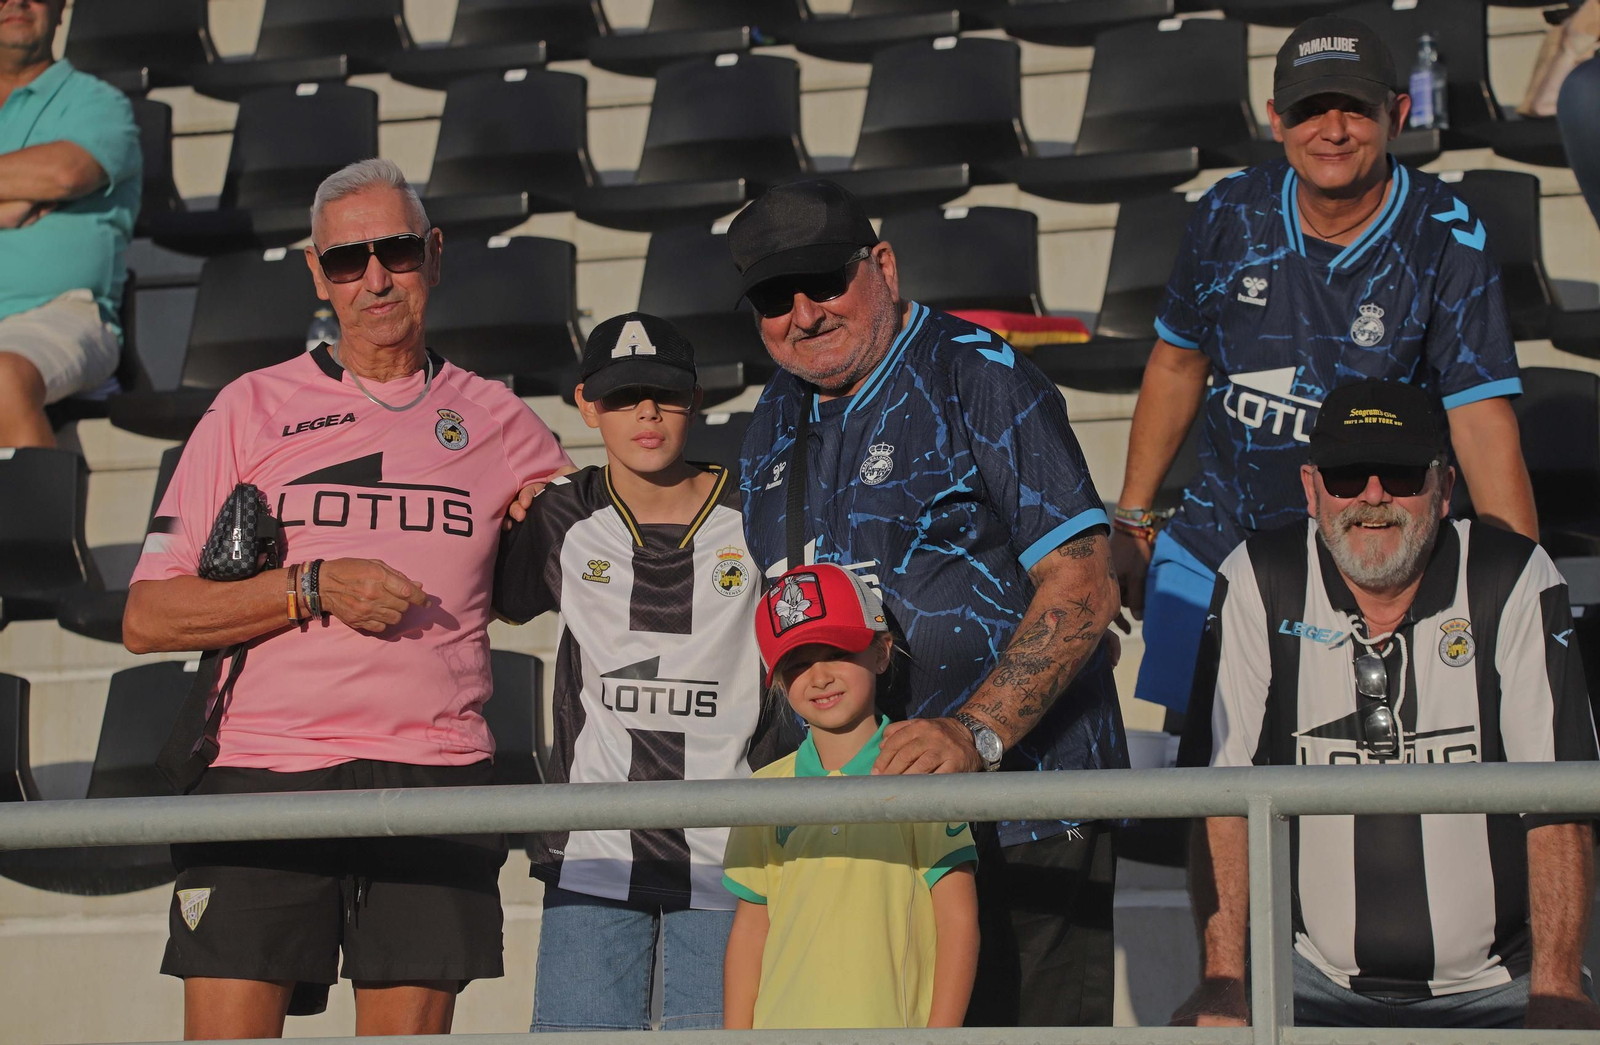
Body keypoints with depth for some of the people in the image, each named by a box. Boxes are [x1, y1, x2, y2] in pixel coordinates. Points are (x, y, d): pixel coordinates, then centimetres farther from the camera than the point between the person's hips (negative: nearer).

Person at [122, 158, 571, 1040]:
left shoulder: (498, 421, 15)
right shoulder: (253, 410, 10)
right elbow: (146, 617, 5)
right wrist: (314, 587, -8)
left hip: (436, 783, 1)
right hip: (262, 770, -1)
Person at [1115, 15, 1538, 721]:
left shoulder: (1444, 241, -14)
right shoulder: (1228, 218, -3)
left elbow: (1483, 424, -19)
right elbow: (1178, 365, 11)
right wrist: (1131, 520, 14)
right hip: (1211, 549, 3)